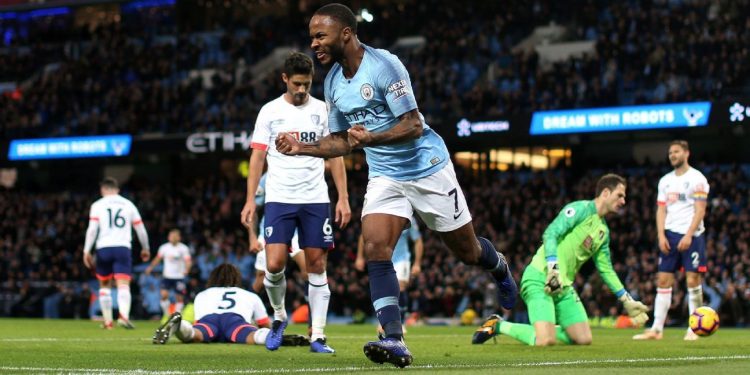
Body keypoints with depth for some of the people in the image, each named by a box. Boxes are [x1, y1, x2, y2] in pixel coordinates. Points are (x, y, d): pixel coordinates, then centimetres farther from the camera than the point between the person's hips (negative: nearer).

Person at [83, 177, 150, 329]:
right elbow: (140, 229, 15)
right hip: (123, 247, 0)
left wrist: (87, 251, -4)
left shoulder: (97, 205, 6)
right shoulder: (128, 204, 12)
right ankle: (124, 315, -35)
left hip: (103, 248, 0)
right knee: (123, 285, -10)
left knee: (105, 285, 16)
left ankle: (107, 321, 19)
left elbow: (92, 229, -5)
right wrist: (145, 248, 28)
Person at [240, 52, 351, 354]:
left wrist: (343, 198, 1)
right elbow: (257, 156, 4)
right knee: (274, 264, -12)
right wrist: (250, 199, -4)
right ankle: (279, 316, 16)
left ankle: (318, 336, 3)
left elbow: (335, 156, 9)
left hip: (316, 199, 1)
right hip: (279, 199, -1)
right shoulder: (270, 111, 5)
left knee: (317, 265, -1)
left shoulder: (322, 110, 7)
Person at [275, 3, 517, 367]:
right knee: (375, 249, -17)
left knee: (466, 251, 9)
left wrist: (372, 139, -38)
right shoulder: (332, 82, 2)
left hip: (427, 169, -6)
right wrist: (301, 147, -4)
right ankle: (394, 340, -23)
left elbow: (413, 125, -24)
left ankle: (499, 268, 45)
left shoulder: (384, 65, -22)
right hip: (384, 177, 6)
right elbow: (341, 141, 12)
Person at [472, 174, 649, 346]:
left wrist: (627, 300, 21)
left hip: (564, 286, 9)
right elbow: (550, 234, -19)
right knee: (546, 342, -24)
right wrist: (553, 267, -32)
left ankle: (539, 330, 16)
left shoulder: (604, 231, 17)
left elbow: (606, 270, 24)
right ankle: (498, 325, -2)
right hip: (539, 279, -9)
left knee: (584, 339, -3)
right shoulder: (580, 209, -8)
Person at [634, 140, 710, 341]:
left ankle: (693, 329, -2)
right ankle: (657, 329, 3)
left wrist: (688, 235, -18)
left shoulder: (696, 178, -3)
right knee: (663, 280, 2)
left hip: (691, 236, -6)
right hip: (670, 235, 6)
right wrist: (661, 236, -1)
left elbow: (700, 211, -9)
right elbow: (661, 210, 12)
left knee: (693, 280, -7)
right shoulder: (665, 181, 15)